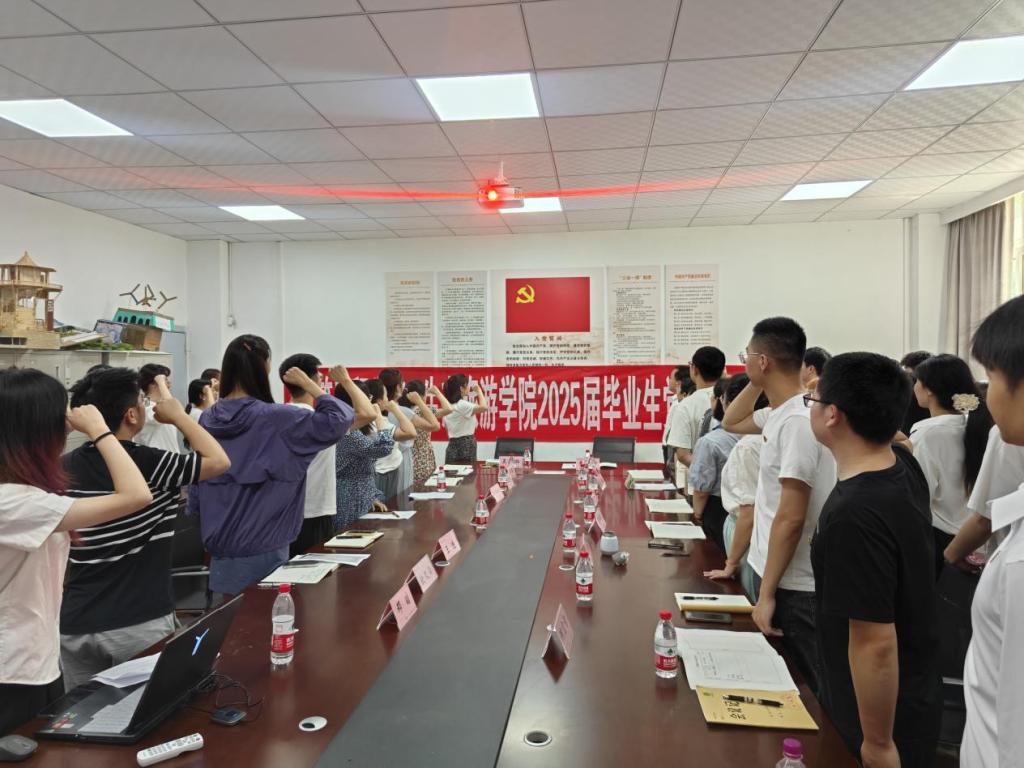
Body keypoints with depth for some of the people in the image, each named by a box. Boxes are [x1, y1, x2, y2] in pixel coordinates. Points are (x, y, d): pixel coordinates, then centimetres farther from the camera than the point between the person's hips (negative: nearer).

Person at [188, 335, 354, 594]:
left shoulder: (208, 419, 1)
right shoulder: (274, 419, -17)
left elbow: (196, 488, 8)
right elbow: (339, 419, -21)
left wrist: (210, 532, 19)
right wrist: (308, 384, -7)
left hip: (219, 544, 6)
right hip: (261, 548, -6)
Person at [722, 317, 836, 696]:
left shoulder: (798, 421, -24)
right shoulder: (779, 413, 4)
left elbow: (791, 519, -26)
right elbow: (731, 422, 23)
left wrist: (767, 593, -21)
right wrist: (757, 383, 7)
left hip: (792, 586, -9)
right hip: (773, 572, 9)